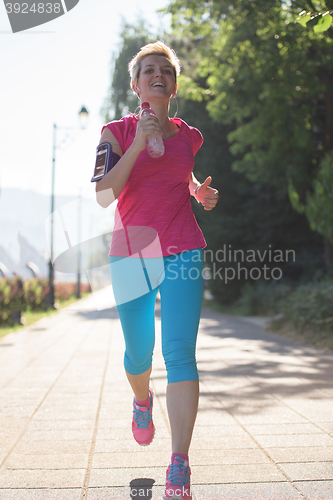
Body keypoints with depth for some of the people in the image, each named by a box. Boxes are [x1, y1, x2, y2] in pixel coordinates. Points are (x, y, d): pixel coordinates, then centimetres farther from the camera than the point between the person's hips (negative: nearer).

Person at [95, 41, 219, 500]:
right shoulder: (117, 131, 1)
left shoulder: (187, 136, 9)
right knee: (138, 352, 12)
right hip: (131, 254, 0)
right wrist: (138, 144, -18)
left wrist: (201, 192, 10)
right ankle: (143, 400, 49)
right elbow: (103, 195, -12)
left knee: (180, 352, -13)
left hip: (182, 253, 0)